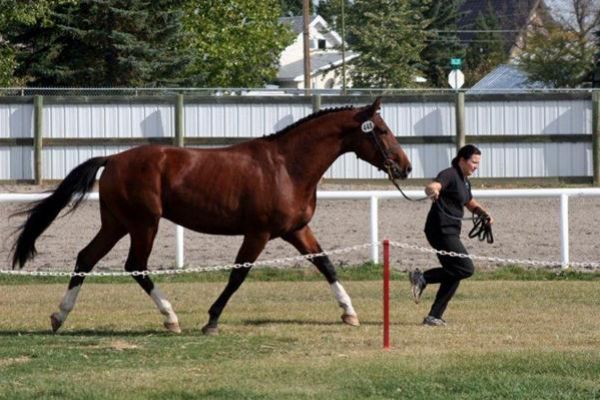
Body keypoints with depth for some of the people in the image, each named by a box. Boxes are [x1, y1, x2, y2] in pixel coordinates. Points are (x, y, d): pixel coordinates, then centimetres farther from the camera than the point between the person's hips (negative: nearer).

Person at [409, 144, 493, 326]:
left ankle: (434, 316, 9)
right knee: (466, 268, -16)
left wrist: (484, 213, 15)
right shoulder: (450, 175, -11)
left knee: (454, 274, 8)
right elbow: (432, 186, -31)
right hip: (441, 229, -10)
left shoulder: (464, 181, 18)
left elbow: (471, 204, 35)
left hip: (450, 232, 10)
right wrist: (432, 191, -56)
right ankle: (422, 278, -12)